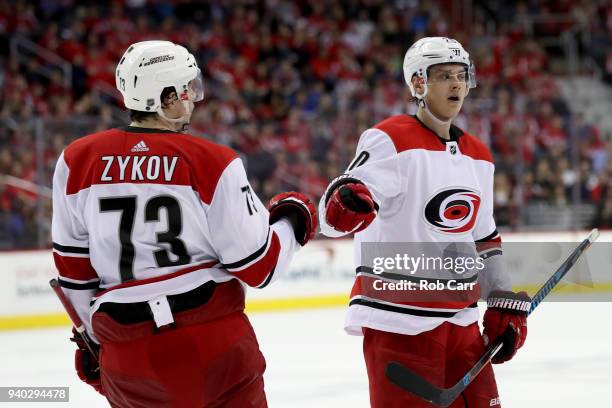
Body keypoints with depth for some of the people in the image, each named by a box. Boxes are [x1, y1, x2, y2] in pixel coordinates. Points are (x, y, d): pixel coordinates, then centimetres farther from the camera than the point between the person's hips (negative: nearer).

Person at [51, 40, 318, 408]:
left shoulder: (78, 160, 3)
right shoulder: (214, 163, -7)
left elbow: (74, 266, 10)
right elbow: (257, 266, -4)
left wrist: (95, 336, 23)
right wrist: (292, 222, 15)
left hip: (127, 357, 3)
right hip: (216, 342, -3)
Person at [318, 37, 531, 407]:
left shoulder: (478, 156, 15)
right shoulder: (391, 140, -9)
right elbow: (343, 199, -23)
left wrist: (505, 306, 15)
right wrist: (345, 202, -46)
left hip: (461, 321, 8)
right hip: (398, 322, -7)